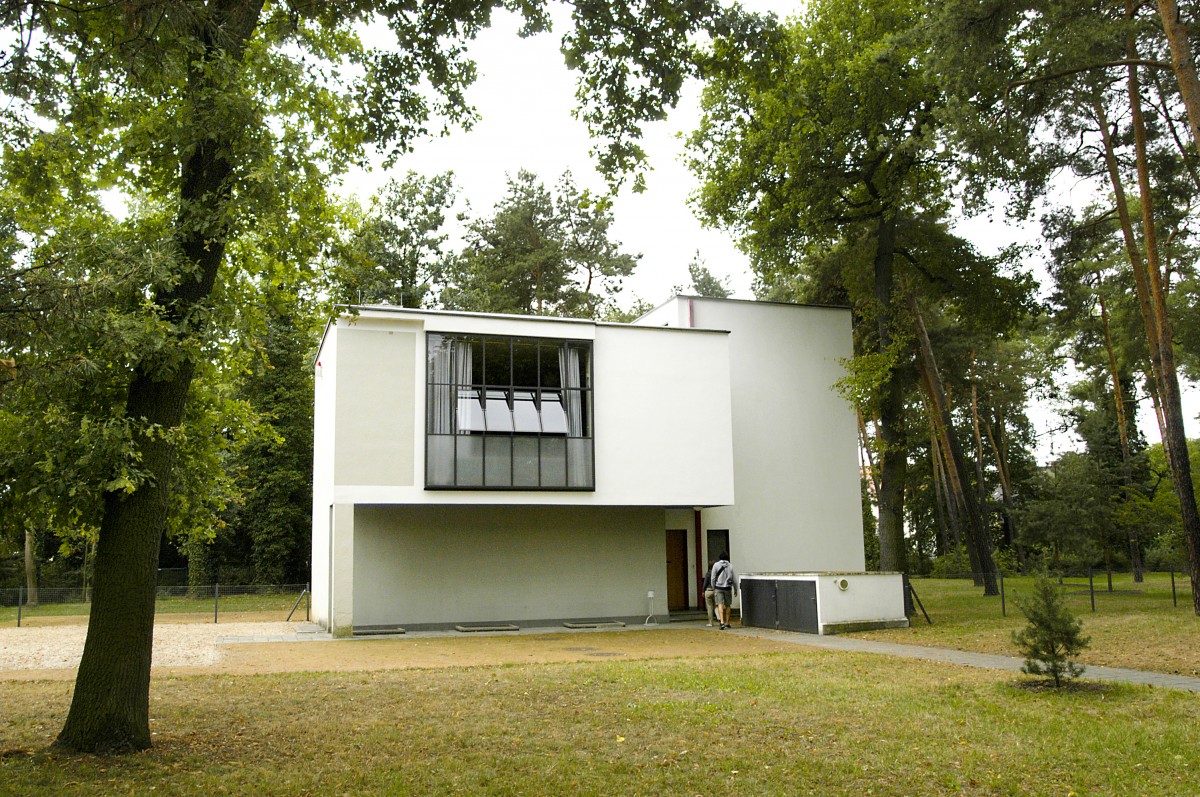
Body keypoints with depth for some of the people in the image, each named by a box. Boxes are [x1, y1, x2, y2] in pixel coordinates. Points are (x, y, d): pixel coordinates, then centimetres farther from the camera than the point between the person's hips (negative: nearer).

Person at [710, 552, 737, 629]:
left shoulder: (716, 565, -2)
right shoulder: (730, 566, 1)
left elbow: (713, 578, 0)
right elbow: (734, 579, 5)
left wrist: (713, 588, 12)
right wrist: (735, 590, 15)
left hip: (718, 588, -1)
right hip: (728, 588, 1)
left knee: (720, 604, -9)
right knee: (728, 605, 13)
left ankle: (722, 622, -24)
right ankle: (727, 623, 20)